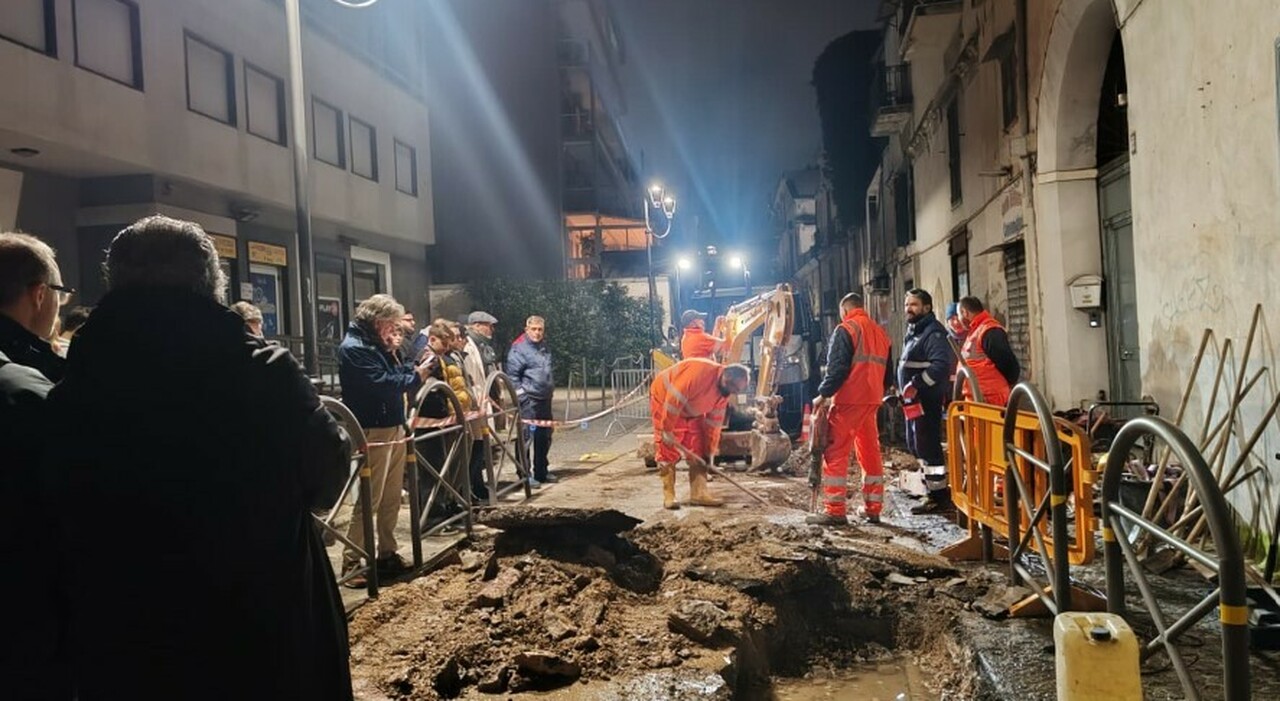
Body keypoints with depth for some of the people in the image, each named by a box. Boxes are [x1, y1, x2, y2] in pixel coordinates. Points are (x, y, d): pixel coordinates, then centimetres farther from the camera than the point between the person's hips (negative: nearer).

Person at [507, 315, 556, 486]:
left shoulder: (545, 348, 16)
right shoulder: (519, 349, -9)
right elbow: (512, 375, -12)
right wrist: (522, 394, -16)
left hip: (545, 399, 9)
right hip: (529, 401, -8)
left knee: (545, 437, 14)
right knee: (527, 437, -8)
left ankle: (541, 472, 25)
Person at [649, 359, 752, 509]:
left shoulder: (724, 391, -8)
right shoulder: (700, 371, -35)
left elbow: (714, 422, -1)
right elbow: (675, 399, -34)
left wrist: (710, 451, -1)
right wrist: (667, 429, -27)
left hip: (690, 410, 8)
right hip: (664, 398, -8)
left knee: (698, 449, 1)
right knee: (668, 449, -10)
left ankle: (699, 493, 1)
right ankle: (668, 496, -5)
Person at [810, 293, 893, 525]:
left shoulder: (846, 329, -6)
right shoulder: (879, 332, 17)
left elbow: (837, 368, -15)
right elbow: (887, 372, 19)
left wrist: (823, 394, -10)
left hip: (849, 400, -8)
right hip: (872, 400, 8)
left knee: (835, 453, -5)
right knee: (870, 452, 13)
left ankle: (835, 510, -8)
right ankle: (873, 508, 17)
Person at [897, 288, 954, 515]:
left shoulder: (933, 332, -14)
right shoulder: (913, 332, 18)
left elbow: (940, 364, -27)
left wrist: (915, 384, -27)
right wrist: (903, 388, 17)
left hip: (927, 399, -11)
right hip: (914, 400, 11)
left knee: (927, 447, -8)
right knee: (916, 445, 16)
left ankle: (939, 497, -1)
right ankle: (938, 491, 26)